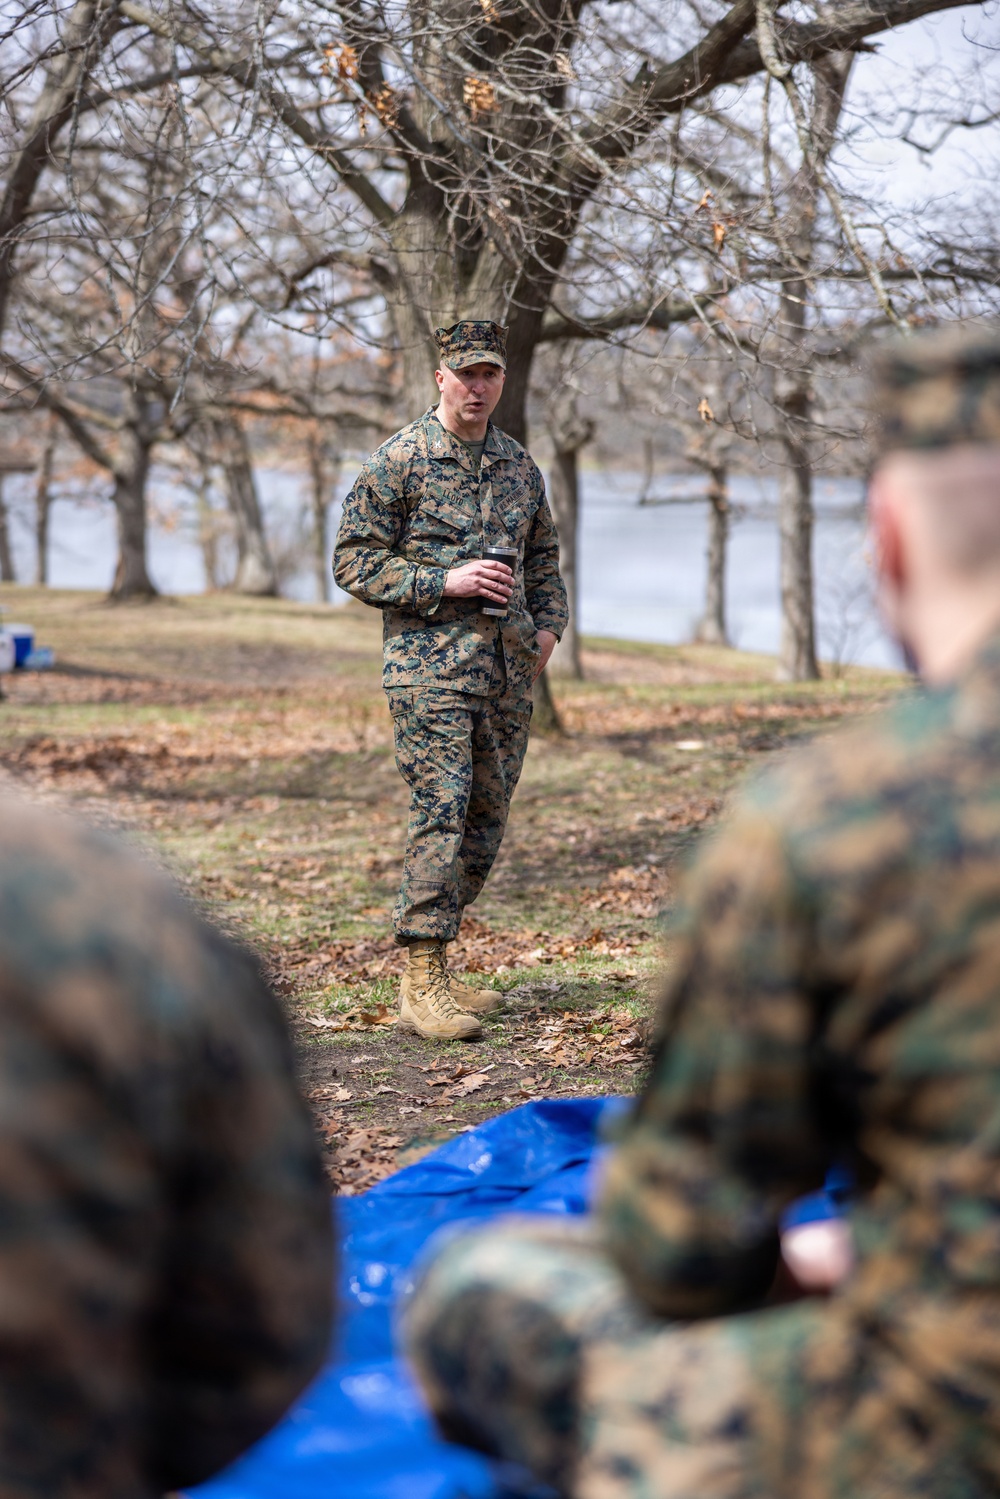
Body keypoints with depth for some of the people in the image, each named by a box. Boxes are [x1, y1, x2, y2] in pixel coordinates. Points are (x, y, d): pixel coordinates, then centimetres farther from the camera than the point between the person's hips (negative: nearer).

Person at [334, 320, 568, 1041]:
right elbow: (355, 561, -5)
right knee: (442, 810, -14)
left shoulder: (519, 465, 15)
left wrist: (549, 624, 9)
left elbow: (544, 555, 26)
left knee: (486, 818, 8)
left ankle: (436, 966, 19)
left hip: (509, 669, 6)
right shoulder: (399, 459, -3)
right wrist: (445, 582, -15)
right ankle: (421, 983, -11)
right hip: (431, 663, -6)